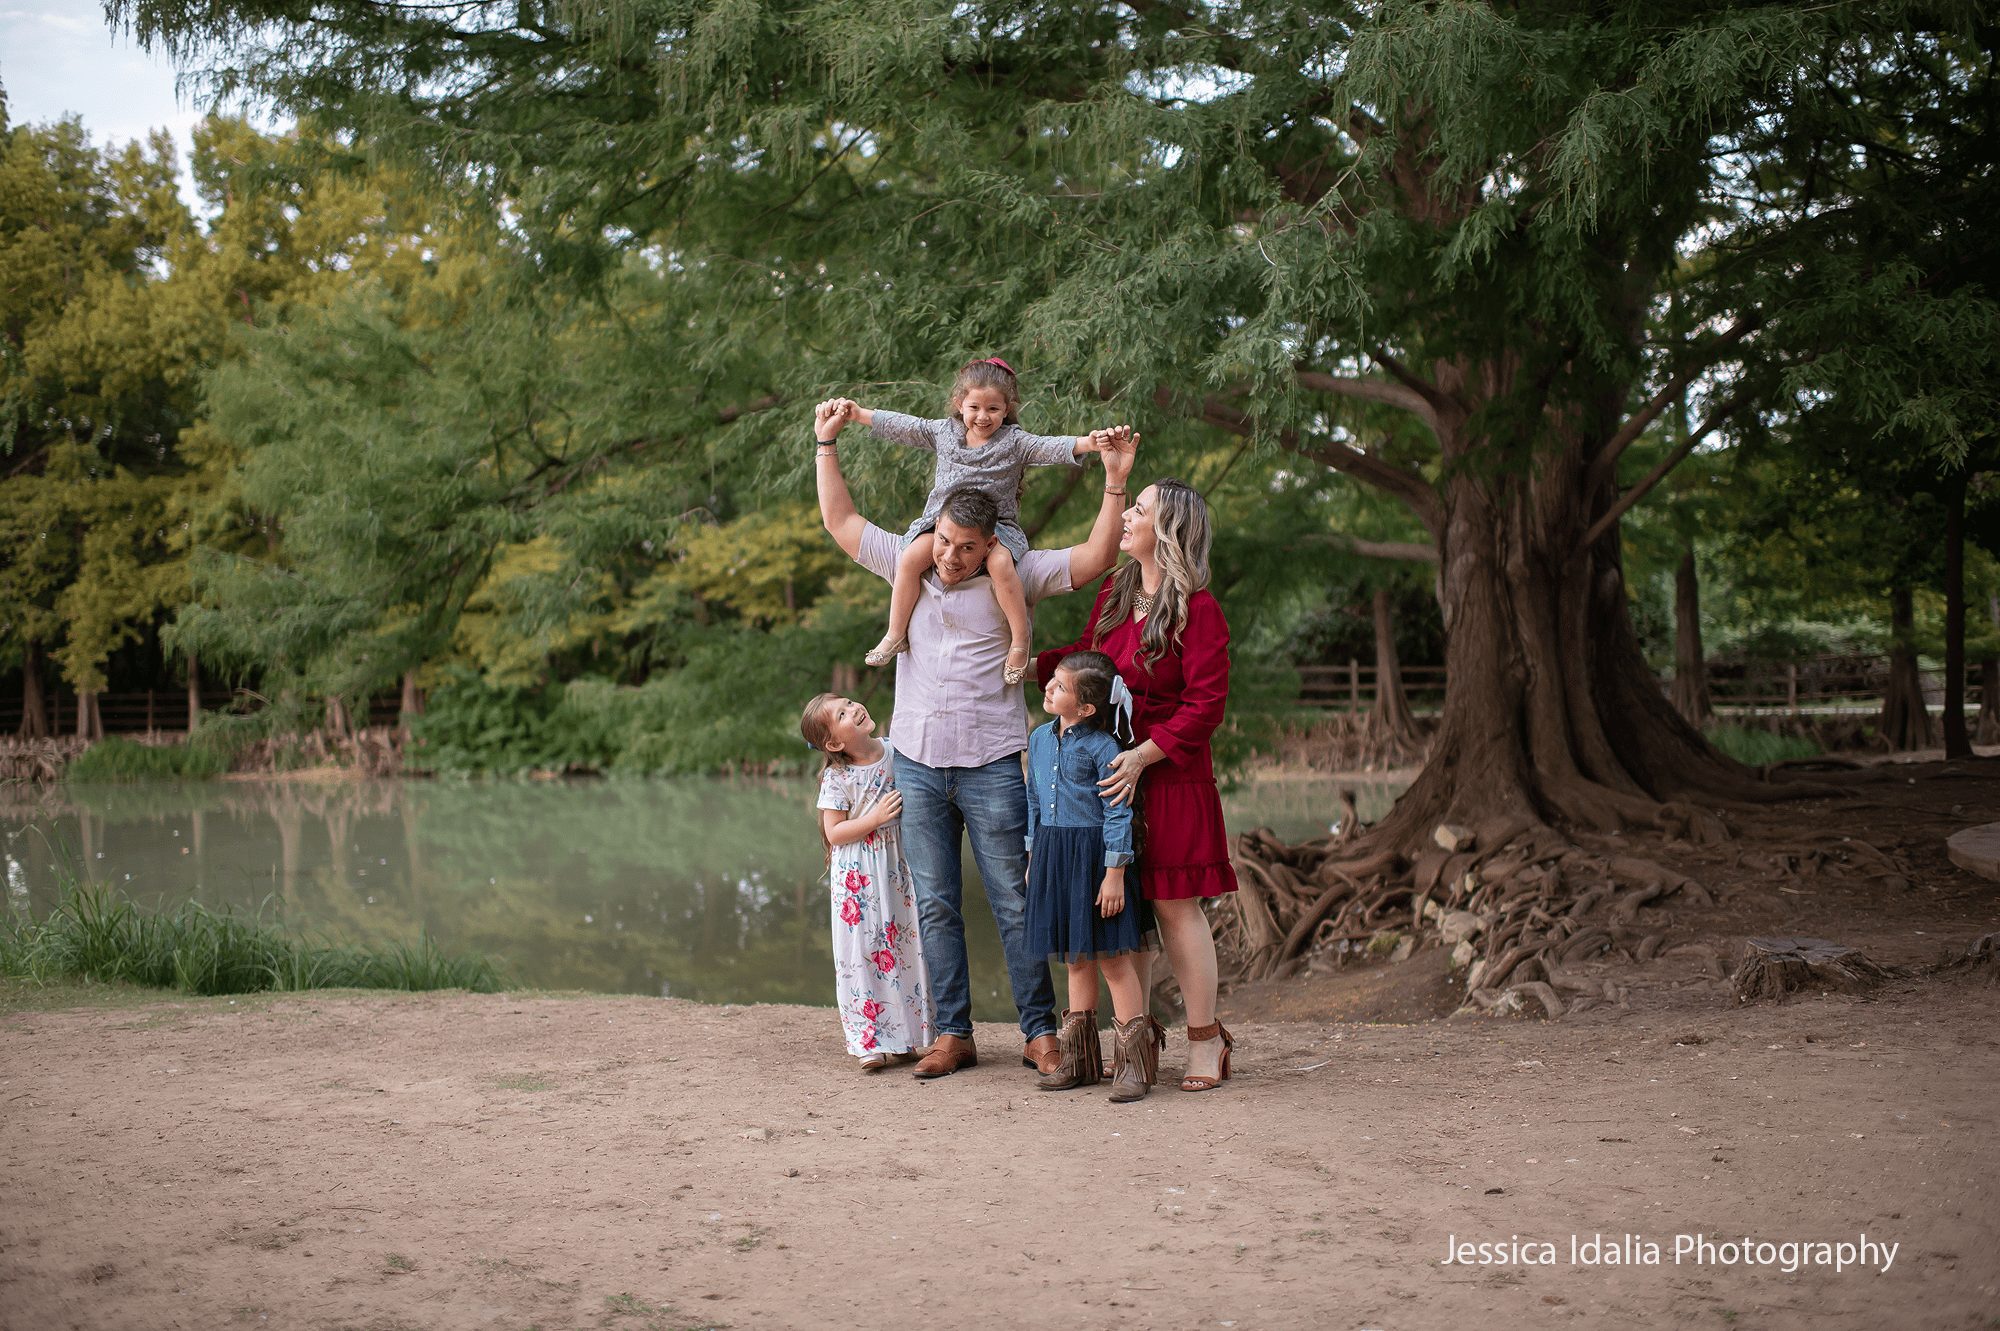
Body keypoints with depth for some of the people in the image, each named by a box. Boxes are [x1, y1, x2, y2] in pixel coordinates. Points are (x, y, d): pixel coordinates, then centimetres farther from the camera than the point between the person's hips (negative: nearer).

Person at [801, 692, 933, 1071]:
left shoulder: (897, 752, 0)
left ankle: (907, 1035, 17)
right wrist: (875, 818, -20)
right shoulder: (837, 778, -11)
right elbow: (834, 832, -11)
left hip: (898, 865, 4)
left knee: (905, 944, 7)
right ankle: (872, 1041, 5)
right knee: (864, 952, -2)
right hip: (858, 877, -4)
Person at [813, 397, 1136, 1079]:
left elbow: (1095, 557, -8)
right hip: (917, 764, 4)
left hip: (991, 765, -3)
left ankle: (1039, 1032, 6)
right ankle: (953, 1034, 14)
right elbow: (840, 521, 17)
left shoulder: (1015, 575, 0)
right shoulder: (909, 566, 9)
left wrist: (1115, 480, -17)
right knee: (934, 906, 7)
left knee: (1015, 903, -1)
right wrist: (826, 442, 15)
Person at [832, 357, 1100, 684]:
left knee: (1000, 564, -34)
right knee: (910, 558, -22)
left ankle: (1020, 641, -20)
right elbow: (901, 426, 15)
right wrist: (860, 413, 15)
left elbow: (1050, 447, -16)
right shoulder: (944, 431, 8)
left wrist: (1088, 442, -32)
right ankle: (895, 635, -7)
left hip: (997, 525, -3)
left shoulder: (1015, 441, -2)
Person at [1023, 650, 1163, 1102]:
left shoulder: (1102, 747, -14)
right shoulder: (1040, 740, 8)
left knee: (1112, 958, -3)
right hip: (1053, 856, 7)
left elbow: (1118, 813, -14)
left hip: (1093, 856, -7)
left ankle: (1133, 1062, 3)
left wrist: (1114, 873, -16)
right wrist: (1032, 859, 19)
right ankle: (1080, 1060, 23)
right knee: (1075, 959, 15)